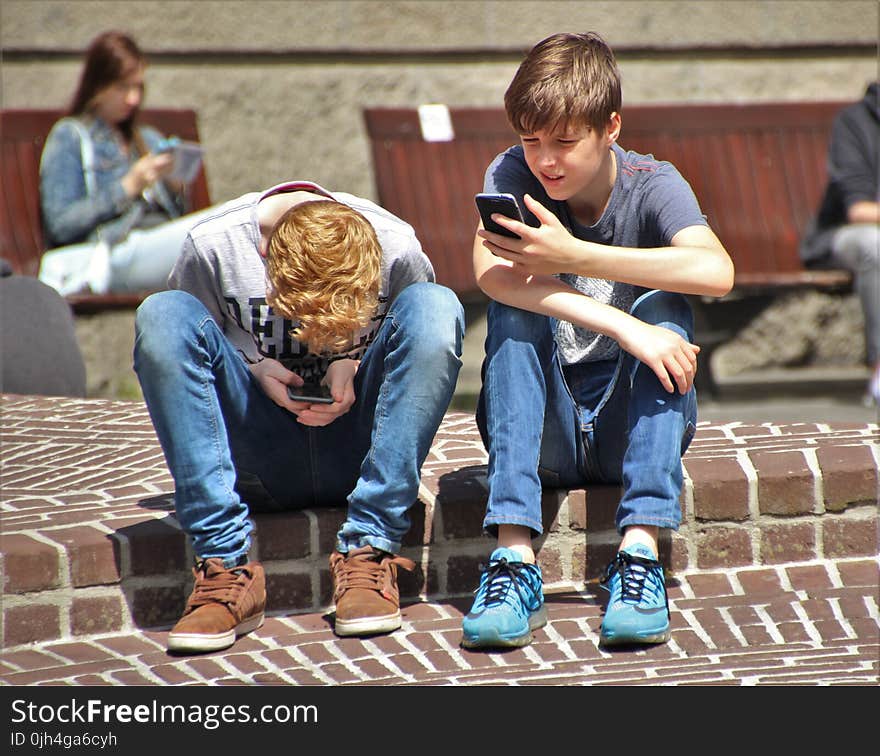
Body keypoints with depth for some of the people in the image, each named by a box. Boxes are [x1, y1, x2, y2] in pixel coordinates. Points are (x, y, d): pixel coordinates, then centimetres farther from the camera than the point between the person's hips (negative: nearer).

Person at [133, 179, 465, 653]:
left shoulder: (396, 249, -12)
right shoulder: (212, 247, -14)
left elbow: (430, 348, 5)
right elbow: (169, 349, 1)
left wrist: (354, 364, -15)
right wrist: (252, 368, -18)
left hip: (352, 454, 0)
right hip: (258, 465, 0)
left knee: (437, 305, -23)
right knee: (161, 313, -23)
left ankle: (367, 554, -26)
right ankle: (225, 568, -29)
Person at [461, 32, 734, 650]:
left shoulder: (652, 185, -8)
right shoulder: (512, 175, -6)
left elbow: (716, 272, -30)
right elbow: (490, 271, -28)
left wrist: (574, 257, -34)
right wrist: (619, 326, -37)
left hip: (633, 425, 0)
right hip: (544, 433, 1)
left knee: (663, 307, -25)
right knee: (515, 308, -25)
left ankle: (640, 553, -34)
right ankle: (514, 558, -37)